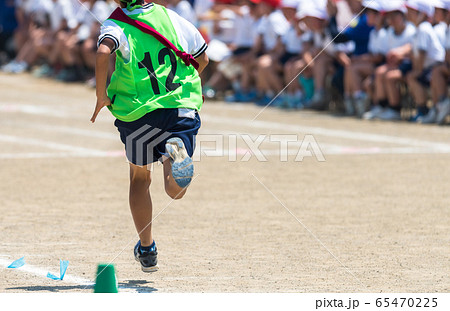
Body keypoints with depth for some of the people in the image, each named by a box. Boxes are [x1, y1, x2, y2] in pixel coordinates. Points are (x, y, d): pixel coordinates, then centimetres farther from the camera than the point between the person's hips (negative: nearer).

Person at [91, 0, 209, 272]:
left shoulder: (115, 25, -2)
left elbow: (104, 52, -25)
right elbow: (202, 59, 19)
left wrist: (101, 96, -12)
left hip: (138, 112, -1)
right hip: (183, 108, 1)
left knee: (140, 178, 23)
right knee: (175, 191, -2)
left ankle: (147, 250, 26)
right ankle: (176, 154, -36)